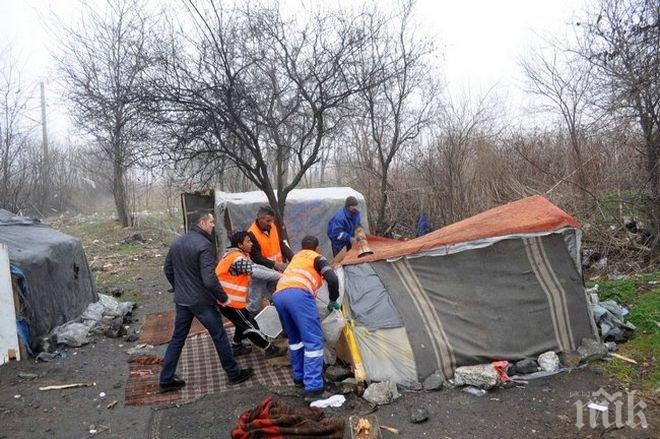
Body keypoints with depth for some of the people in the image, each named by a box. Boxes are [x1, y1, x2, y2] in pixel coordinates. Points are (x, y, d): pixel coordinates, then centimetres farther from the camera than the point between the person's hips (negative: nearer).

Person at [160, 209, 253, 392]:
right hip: (202, 301, -7)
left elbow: (168, 270, 16)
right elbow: (209, 279, -25)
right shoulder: (204, 245, -20)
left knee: (177, 339, 16)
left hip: (181, 301, 7)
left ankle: (166, 380, 21)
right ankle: (234, 373, 19)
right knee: (219, 336, 7)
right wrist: (223, 297, -12)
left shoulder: (176, 243, 6)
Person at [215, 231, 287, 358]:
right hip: (230, 301, -10)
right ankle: (270, 349, 13)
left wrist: (275, 271, -2)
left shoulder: (233, 254, 9)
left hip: (226, 298, 10)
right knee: (250, 325, 2)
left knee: (243, 322, 23)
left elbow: (254, 266, 6)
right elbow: (257, 272, -27)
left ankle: (236, 347, 36)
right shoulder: (238, 259, -23)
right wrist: (280, 275, -18)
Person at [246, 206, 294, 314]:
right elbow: (256, 257, -21)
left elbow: (282, 245, 3)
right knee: (254, 305, -1)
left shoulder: (273, 227, -1)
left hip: (275, 272, 6)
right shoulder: (252, 234, -20)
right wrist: (274, 265, -29)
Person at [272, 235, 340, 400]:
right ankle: (313, 386, -5)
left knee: (295, 338, 24)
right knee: (313, 339, -2)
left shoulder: (296, 257, 36)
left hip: (278, 295, 7)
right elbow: (332, 279, 2)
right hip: (298, 295, -6)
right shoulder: (318, 258, 18)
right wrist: (333, 301, 17)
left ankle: (299, 376, 30)